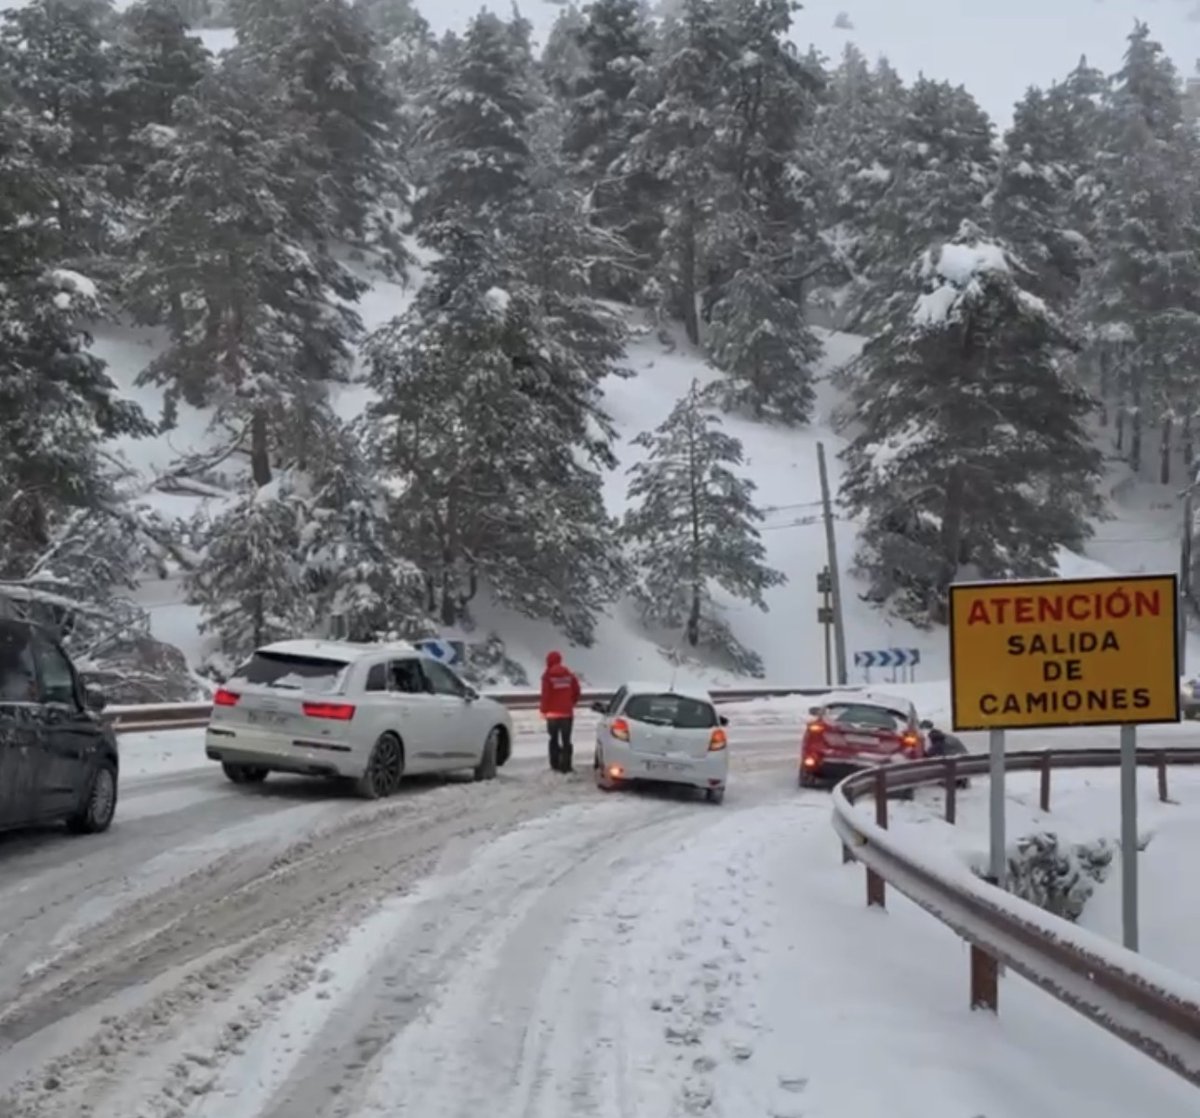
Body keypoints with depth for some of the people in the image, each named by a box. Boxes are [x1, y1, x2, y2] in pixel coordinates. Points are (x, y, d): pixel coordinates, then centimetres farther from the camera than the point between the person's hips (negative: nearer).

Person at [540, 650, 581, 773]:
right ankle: (565, 765, -1)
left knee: (554, 739, 10)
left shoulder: (548, 675, -8)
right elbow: (577, 691, 6)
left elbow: (545, 694, -12)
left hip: (553, 712, -2)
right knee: (566, 740, 4)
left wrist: (544, 710, -3)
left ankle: (555, 765, 8)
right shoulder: (569, 674, 4)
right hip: (567, 712, 2)